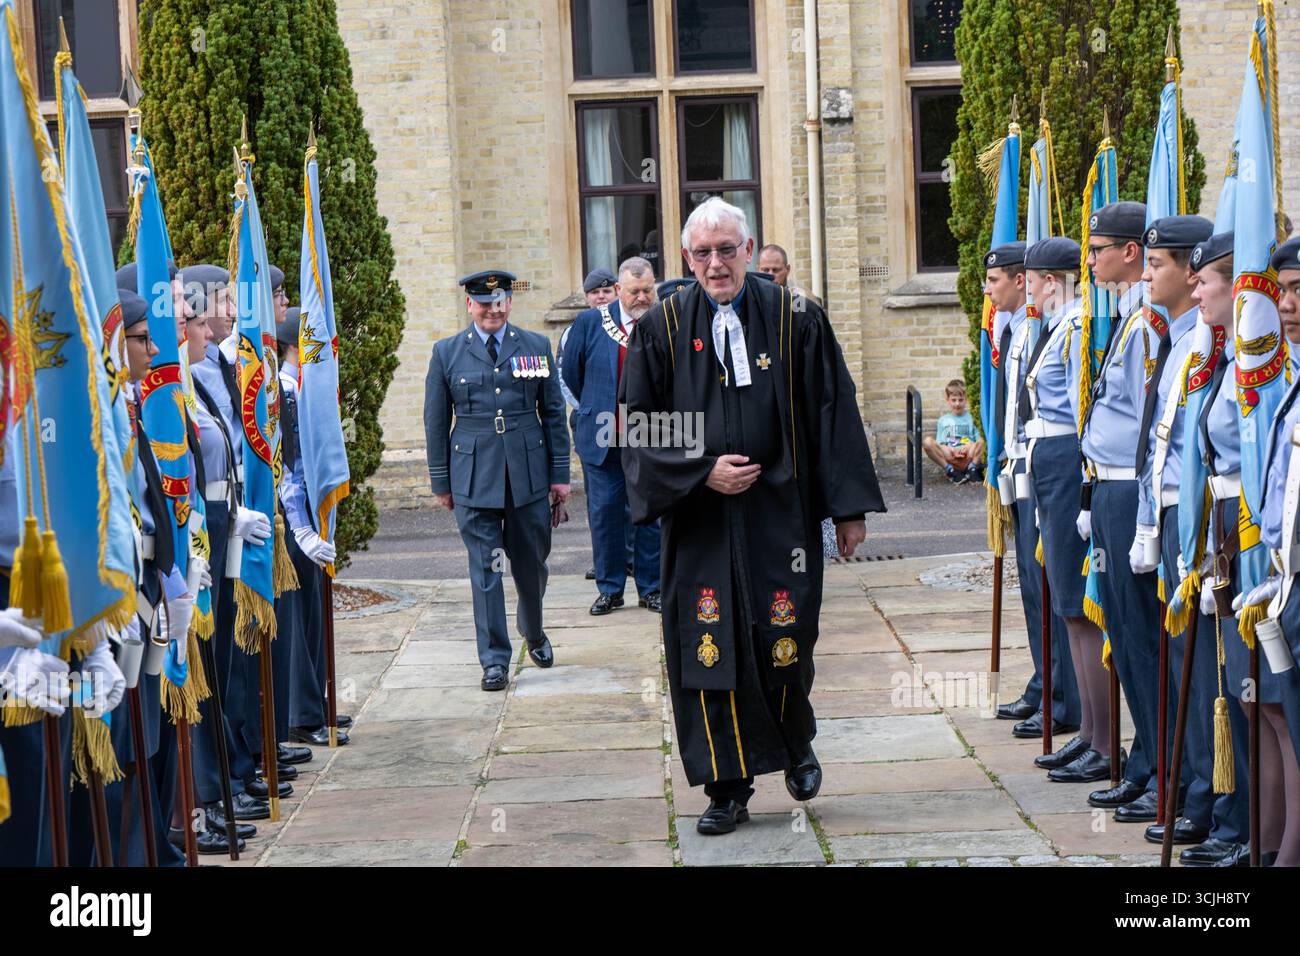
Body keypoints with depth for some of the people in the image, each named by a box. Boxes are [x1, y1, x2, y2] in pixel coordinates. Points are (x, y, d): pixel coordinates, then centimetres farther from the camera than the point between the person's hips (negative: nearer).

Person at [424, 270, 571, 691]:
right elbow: (436, 422, 6)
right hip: (474, 478, -1)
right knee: (484, 569, -2)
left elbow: (553, 413, 9)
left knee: (531, 562, 11)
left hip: (529, 474, 1)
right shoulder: (447, 352, 3)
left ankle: (534, 632, 38)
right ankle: (494, 660, 2)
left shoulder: (537, 347, 6)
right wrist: (441, 482, 5)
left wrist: (560, 473, 5)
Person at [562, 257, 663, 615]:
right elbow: (571, 373, 12)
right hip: (603, 438, 0)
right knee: (605, 513, 2)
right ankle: (610, 589, 13)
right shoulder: (590, 323, 0)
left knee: (652, 514, 4)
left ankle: (651, 588, 14)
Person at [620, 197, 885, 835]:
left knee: (785, 642, 2)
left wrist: (848, 507, -3)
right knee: (708, 648, 0)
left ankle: (796, 748, 31)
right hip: (698, 521, 1)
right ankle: (728, 787, 11)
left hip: (780, 513, -1)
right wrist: (702, 471, -11)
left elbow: (833, 415, 1)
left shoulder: (796, 321, 1)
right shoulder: (662, 329, 3)